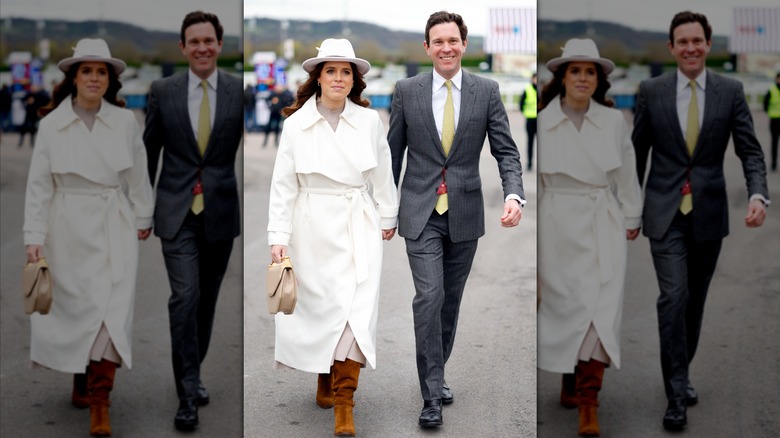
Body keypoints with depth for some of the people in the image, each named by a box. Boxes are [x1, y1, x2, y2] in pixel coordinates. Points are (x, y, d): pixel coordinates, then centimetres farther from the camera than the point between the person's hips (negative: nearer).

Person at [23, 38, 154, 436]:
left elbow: (138, 176, 10)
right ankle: (81, 382, 30)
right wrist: (34, 236, -7)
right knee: (77, 308, 7)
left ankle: (99, 403, -3)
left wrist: (143, 218, 16)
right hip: (69, 229, 0)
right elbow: (39, 184, -2)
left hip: (115, 227, 0)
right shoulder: (52, 124, -2)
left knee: (113, 310, -7)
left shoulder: (125, 122, 0)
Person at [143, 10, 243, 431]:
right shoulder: (163, 90, 0)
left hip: (221, 211, 1)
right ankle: (188, 393, -6)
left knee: (207, 299, 13)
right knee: (185, 297, -11)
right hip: (177, 211, -1)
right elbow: (149, 151, 7)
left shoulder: (240, 90, -2)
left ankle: (192, 374, 32)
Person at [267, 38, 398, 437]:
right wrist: (278, 236, -7)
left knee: (357, 309, -7)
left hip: (359, 225, 1)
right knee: (320, 306, 8)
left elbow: (382, 176, 11)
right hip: (313, 228, 0)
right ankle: (325, 379, 34)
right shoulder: (296, 124, -3)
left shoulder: (370, 122, 0)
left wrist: (388, 218, 18)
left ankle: (343, 404, -2)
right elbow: (283, 184, -2)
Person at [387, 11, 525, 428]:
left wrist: (514, 194, -19)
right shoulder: (407, 90, -2)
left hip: (465, 213, 2)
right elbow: (394, 152, 5)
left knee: (451, 300, 12)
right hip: (421, 213, -2)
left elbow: (506, 151, -2)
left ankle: (435, 373, 31)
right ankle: (432, 394, -4)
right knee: (428, 297, -12)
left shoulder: (486, 91, -1)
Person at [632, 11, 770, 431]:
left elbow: (750, 151, -3)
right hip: (665, 212, -2)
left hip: (709, 212, 2)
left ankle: (680, 375, 32)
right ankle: (677, 394, -7)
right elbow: (638, 152, 5)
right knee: (673, 297, -12)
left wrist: (758, 195, -21)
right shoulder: (651, 90, -3)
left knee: (695, 300, 13)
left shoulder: (730, 91, -1)